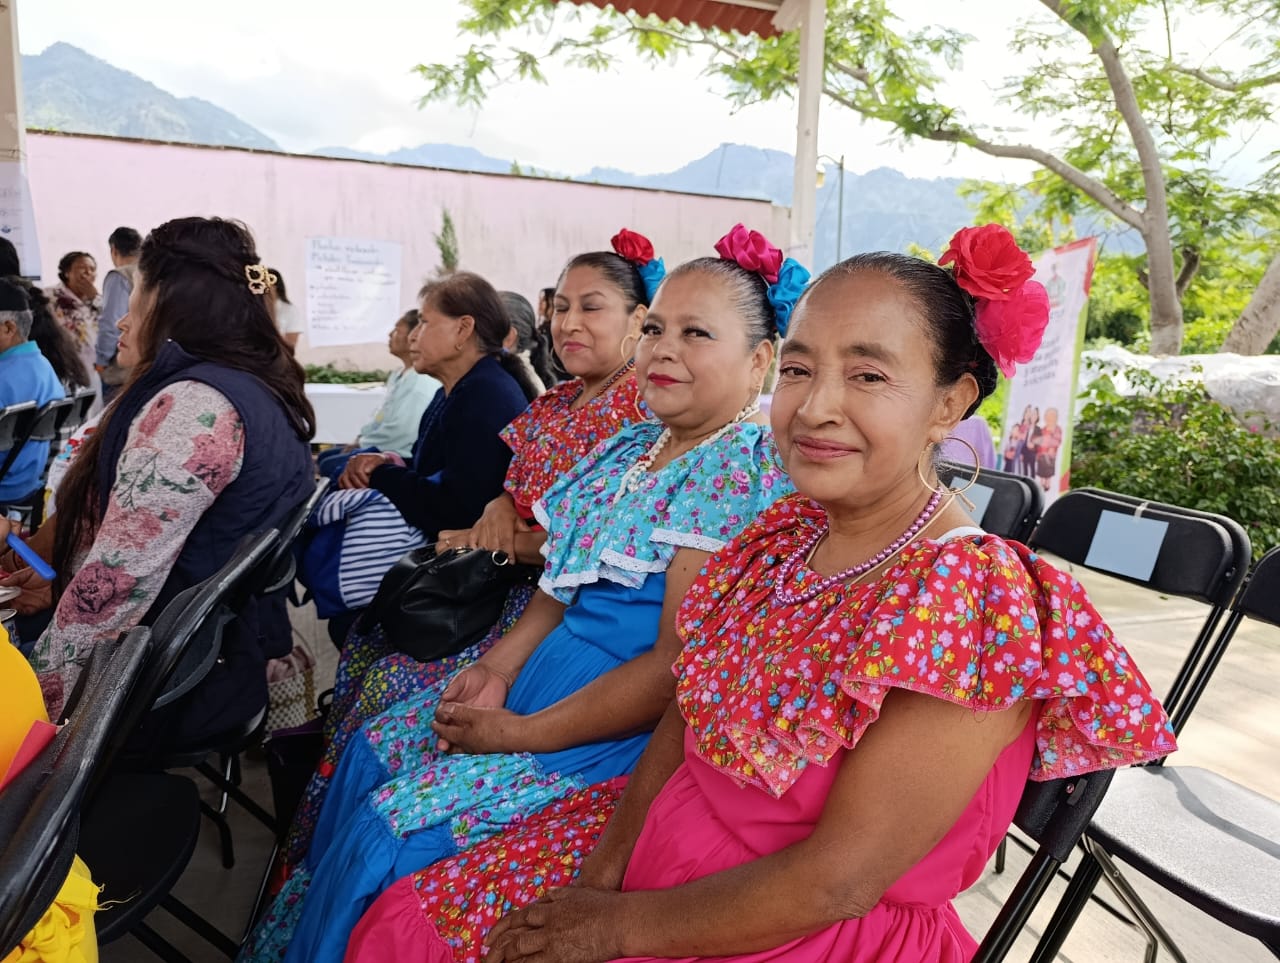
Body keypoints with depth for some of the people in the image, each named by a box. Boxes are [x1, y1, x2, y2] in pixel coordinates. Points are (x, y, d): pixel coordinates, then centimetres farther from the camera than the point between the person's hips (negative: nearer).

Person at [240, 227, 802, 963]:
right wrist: (499, 667, -3)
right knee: (372, 753, 9)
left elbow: (678, 666, -23)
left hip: (629, 728, -8)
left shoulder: (741, 468, -20)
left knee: (392, 822, -10)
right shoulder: (631, 446, 7)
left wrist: (522, 734, -17)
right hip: (549, 671, 9)